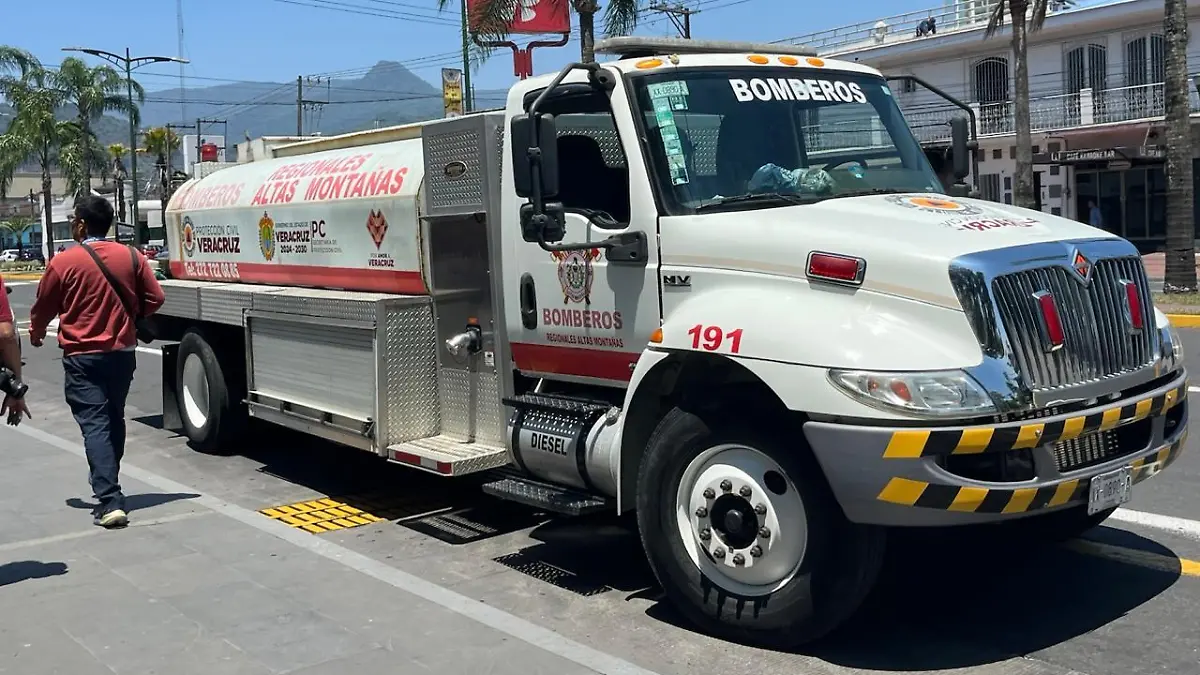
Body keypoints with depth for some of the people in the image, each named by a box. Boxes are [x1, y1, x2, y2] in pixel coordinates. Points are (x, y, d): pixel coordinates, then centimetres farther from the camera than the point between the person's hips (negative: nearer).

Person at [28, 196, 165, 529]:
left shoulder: (64, 262, -10)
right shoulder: (130, 256, -1)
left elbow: (43, 308, 2)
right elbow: (154, 298, 1)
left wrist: (36, 335, 22)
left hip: (83, 357, -4)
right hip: (123, 352, 4)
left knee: (95, 426, -6)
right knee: (114, 420, 20)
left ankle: (110, 502, -15)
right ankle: (108, 485, 34)